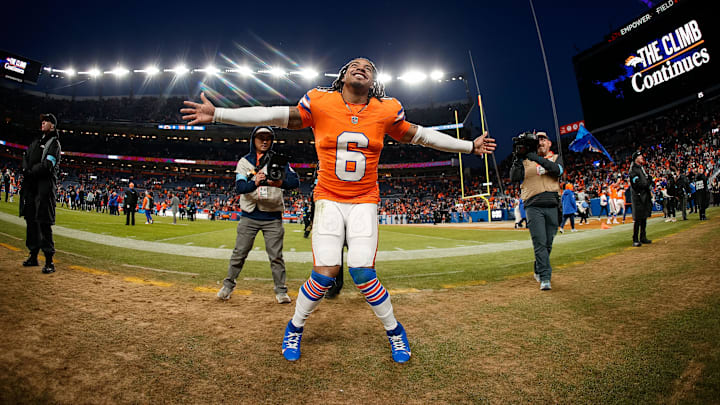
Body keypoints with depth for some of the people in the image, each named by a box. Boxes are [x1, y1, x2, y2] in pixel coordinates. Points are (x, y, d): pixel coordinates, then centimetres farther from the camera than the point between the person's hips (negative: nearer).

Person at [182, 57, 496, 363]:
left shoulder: (386, 110, 1)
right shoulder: (320, 102, -3)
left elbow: (419, 136, 11)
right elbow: (273, 116, -2)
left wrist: (470, 146, 17)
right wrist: (216, 114, -4)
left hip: (364, 202, 1)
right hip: (328, 200, 0)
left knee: (363, 274, -9)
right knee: (324, 273, -10)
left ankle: (394, 330, 19)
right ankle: (295, 327, 20)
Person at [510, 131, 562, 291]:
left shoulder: (556, 158, 15)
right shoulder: (526, 161, 12)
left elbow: (557, 170, -9)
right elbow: (514, 178, -2)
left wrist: (537, 158, -21)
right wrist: (517, 161, -17)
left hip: (552, 206, 2)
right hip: (533, 206, -2)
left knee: (548, 243, 9)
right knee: (540, 243, -10)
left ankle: (538, 272, 28)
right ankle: (545, 278, -8)